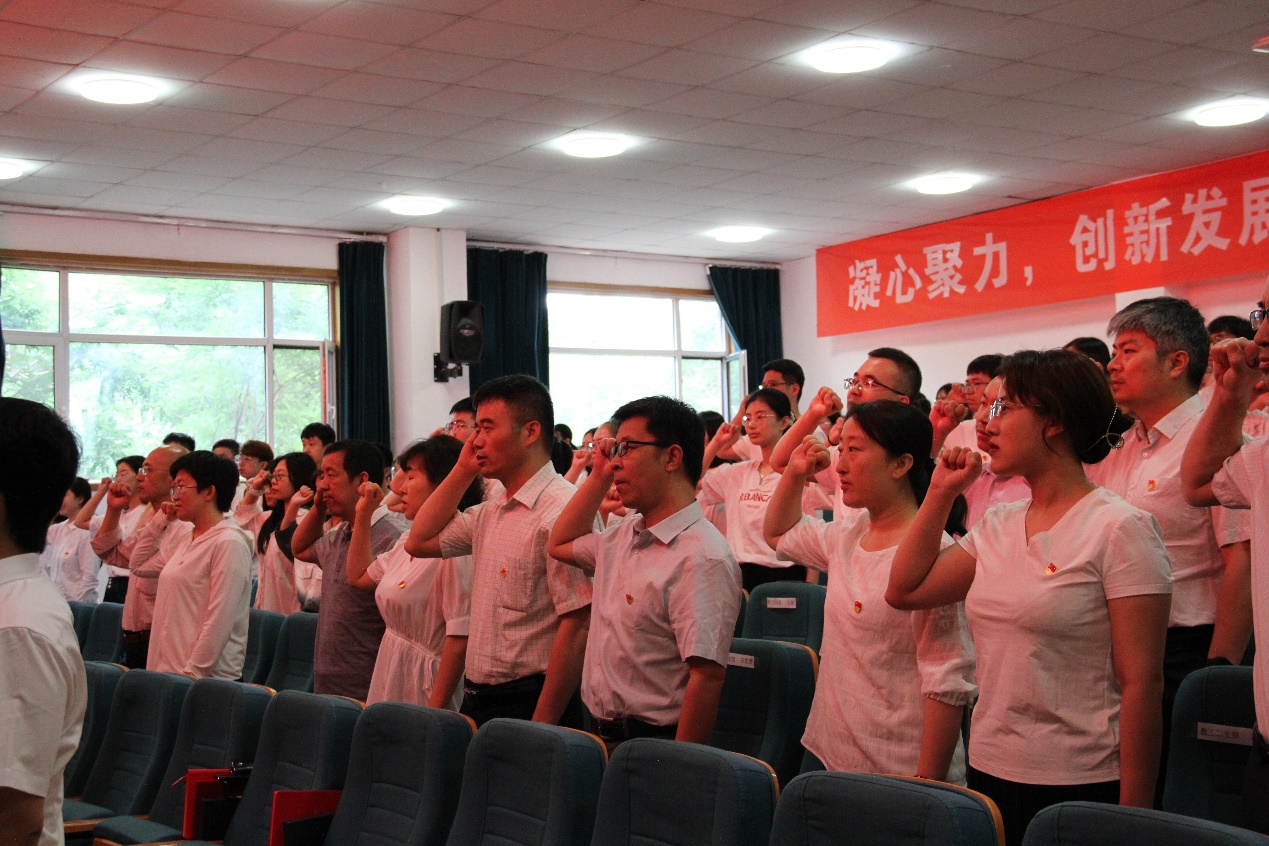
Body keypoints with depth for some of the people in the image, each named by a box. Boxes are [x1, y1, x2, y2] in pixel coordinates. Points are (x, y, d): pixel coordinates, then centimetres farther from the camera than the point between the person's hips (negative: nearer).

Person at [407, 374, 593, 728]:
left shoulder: (561, 511, -18)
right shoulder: (491, 510, 11)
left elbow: (578, 626, -22)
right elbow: (419, 542, 21)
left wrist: (541, 725, -21)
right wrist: (462, 471, 11)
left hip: (529, 703, -8)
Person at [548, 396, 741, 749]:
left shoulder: (702, 558, -19)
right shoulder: (625, 536, 10)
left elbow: (707, 676, -24)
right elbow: (561, 544, 30)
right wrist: (598, 477, 17)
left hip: (655, 742, -8)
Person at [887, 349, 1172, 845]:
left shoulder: (1118, 529, -13)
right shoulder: (998, 526, 9)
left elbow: (1141, 683, -15)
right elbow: (904, 590, 10)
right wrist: (940, 493, 6)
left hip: (1079, 785, -7)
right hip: (988, 770, 7)